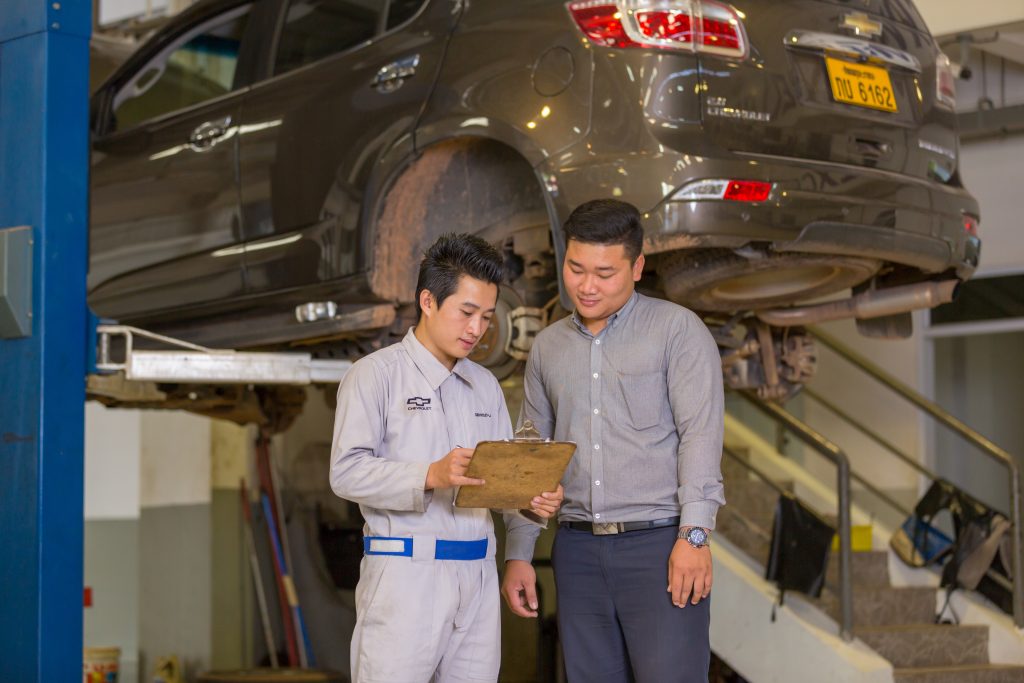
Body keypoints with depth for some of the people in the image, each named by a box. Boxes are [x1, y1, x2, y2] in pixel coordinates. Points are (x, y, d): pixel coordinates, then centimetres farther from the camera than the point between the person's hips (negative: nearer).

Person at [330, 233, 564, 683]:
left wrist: (533, 501, -5)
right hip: (405, 575, -6)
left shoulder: (485, 386, 19)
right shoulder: (377, 374, -1)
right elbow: (347, 472, -11)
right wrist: (431, 476, -23)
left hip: (477, 577, 6)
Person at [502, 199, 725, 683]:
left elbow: (701, 435, -9)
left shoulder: (677, 329, -1)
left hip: (660, 541, -5)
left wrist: (694, 535, -17)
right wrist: (518, 554, 12)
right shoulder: (548, 347, 14)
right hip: (578, 549, 5)